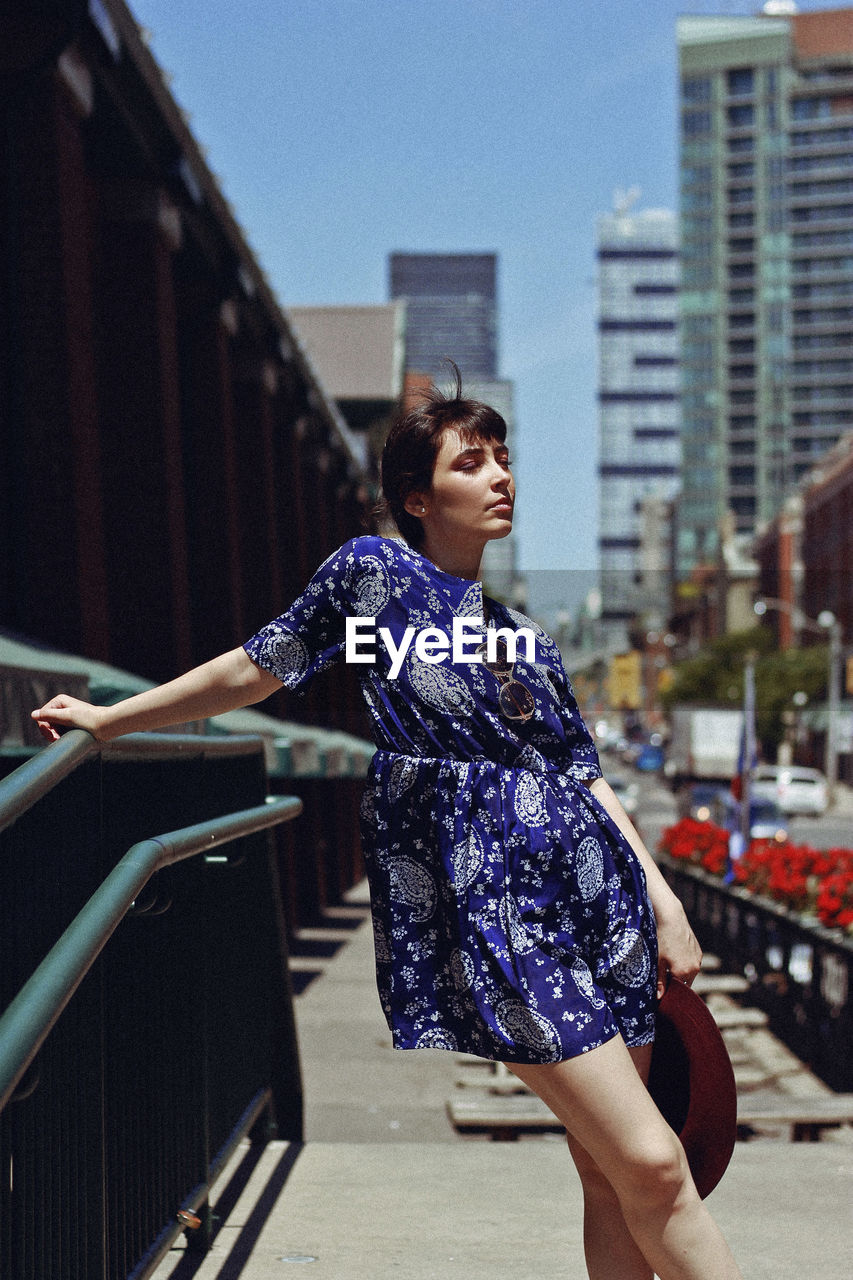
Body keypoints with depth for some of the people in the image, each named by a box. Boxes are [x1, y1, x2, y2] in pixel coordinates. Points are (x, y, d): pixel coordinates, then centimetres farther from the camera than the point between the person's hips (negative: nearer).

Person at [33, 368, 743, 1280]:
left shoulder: (523, 635, 19)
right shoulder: (373, 572, 4)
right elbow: (254, 670, 11)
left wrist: (662, 897, 9)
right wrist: (105, 720, 17)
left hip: (593, 886, 6)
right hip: (484, 897, -6)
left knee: (610, 1176, 3)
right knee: (649, 1163, -13)